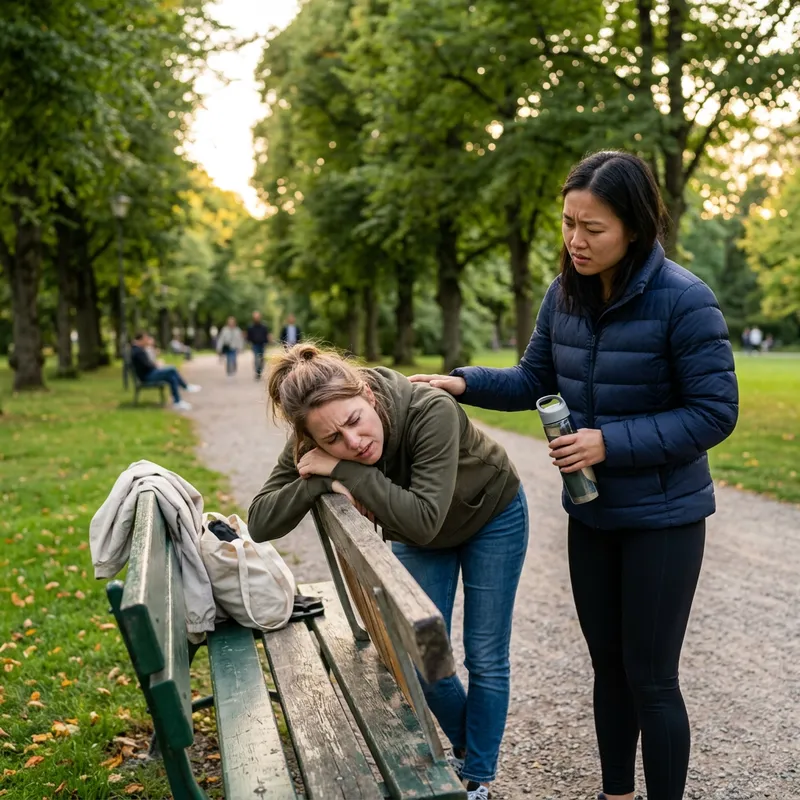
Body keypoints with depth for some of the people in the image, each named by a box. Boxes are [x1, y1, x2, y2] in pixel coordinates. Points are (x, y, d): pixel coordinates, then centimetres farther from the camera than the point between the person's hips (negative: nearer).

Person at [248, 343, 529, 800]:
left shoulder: (430, 411, -41)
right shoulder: (311, 446, -28)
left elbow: (423, 520, -47)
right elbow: (260, 525, -27)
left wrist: (345, 470, -45)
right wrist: (320, 482, -42)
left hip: (491, 517, -4)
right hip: (420, 539, 4)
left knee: (485, 658, 4)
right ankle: (467, 751, 34)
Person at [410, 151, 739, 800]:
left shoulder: (684, 300, -20)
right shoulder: (565, 294, -2)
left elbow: (715, 412, -18)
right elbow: (536, 380, 10)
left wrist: (612, 443, -24)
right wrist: (465, 383, -6)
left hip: (663, 517, -6)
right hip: (590, 512, 6)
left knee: (650, 677, 4)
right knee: (608, 665, 18)